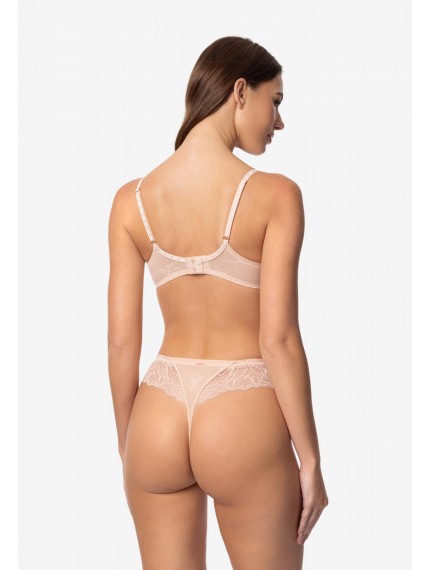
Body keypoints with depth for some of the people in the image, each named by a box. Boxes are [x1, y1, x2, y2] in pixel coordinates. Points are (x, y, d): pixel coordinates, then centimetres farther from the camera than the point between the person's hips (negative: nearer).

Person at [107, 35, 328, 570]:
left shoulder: (131, 199, -1)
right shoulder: (275, 194, -11)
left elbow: (121, 342, 0)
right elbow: (279, 340, -14)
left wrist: (127, 447, 12)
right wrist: (310, 459, -4)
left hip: (158, 419, 4)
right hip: (242, 422, -3)